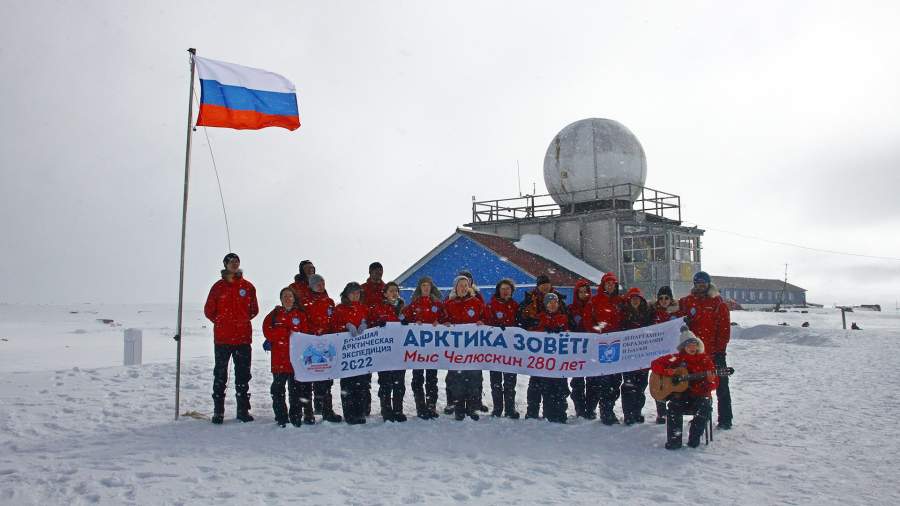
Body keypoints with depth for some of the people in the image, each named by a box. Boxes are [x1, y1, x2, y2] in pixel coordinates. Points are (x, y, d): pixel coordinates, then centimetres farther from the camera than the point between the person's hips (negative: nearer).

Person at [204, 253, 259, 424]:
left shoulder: (247, 286, 5)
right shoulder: (218, 287, 2)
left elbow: (254, 310, 14)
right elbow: (209, 310, 9)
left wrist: (242, 320, 5)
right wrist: (221, 322, 5)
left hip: (243, 338, 1)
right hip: (222, 338, -1)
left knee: (243, 374, 6)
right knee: (220, 374, 4)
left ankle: (243, 410, 15)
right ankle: (218, 411, 12)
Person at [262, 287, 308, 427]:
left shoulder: (300, 315, 9)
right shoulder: (274, 314, 8)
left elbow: (304, 334, 2)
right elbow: (268, 331, -4)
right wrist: (288, 333, -11)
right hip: (279, 358, 0)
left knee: (296, 388, 3)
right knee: (278, 389, 2)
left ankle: (296, 417, 12)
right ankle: (281, 417, 11)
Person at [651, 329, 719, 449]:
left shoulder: (705, 359, 3)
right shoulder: (675, 358, 3)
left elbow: (714, 384, -1)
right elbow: (655, 364, 6)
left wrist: (710, 381, -25)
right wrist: (668, 371, -11)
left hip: (699, 395, 0)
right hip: (681, 395, 0)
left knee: (705, 405, -31)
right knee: (674, 406, -30)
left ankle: (694, 439, -18)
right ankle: (674, 440, -24)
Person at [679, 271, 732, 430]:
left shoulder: (719, 303, -1)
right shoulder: (686, 302, 6)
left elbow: (725, 328, -4)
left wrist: (720, 349, -10)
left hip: (715, 353, -2)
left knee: (722, 386, 1)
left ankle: (725, 419, 8)